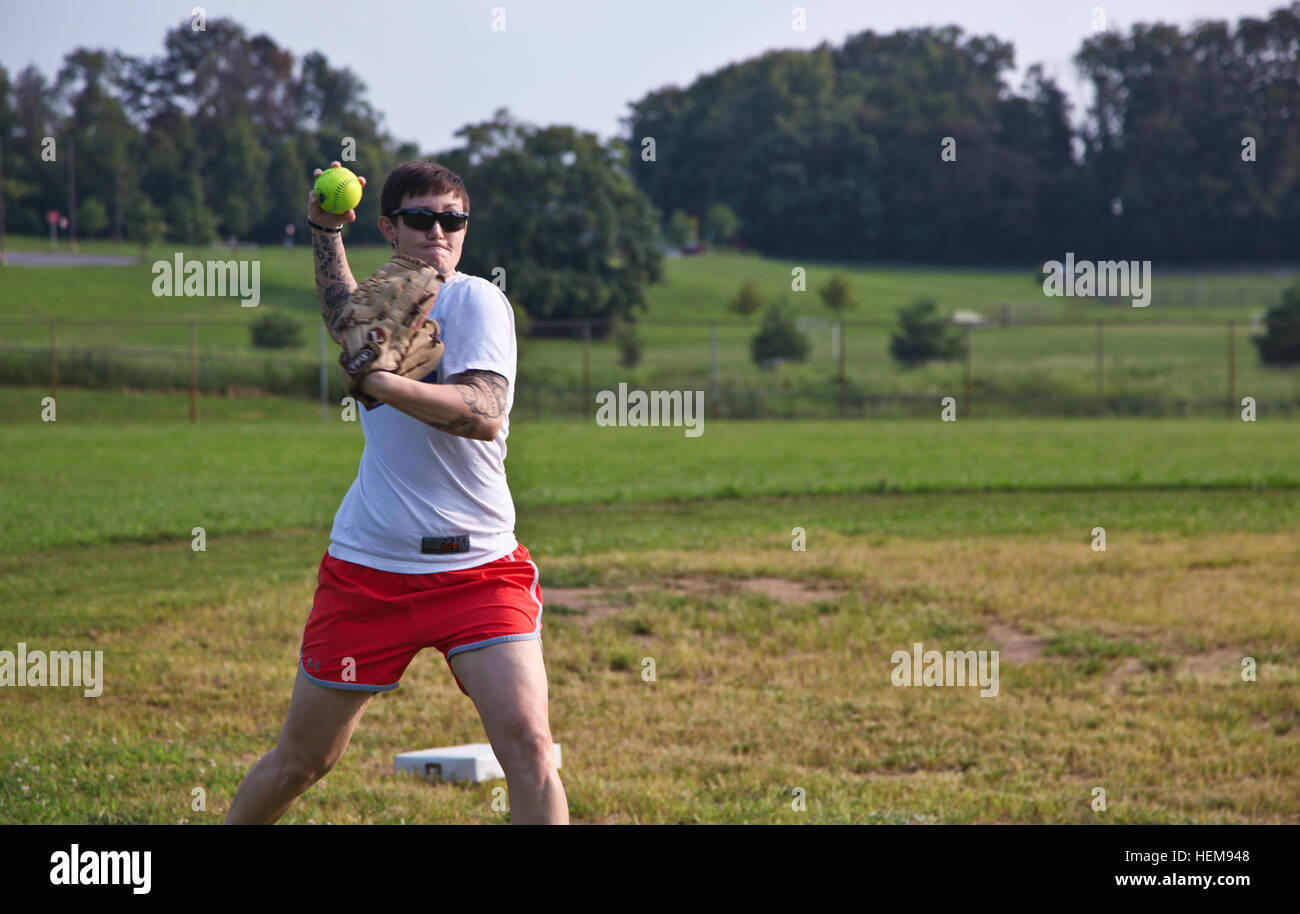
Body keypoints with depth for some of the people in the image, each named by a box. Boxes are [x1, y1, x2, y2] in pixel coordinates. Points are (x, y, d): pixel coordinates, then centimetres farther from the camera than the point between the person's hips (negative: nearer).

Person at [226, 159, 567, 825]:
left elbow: (484, 415, -26)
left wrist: (379, 381, -33)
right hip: (368, 565, 5)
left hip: (478, 567, -5)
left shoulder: (477, 301, -8)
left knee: (527, 745, -19)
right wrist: (326, 231, 27)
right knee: (300, 761, 10)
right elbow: (346, 321, 37)